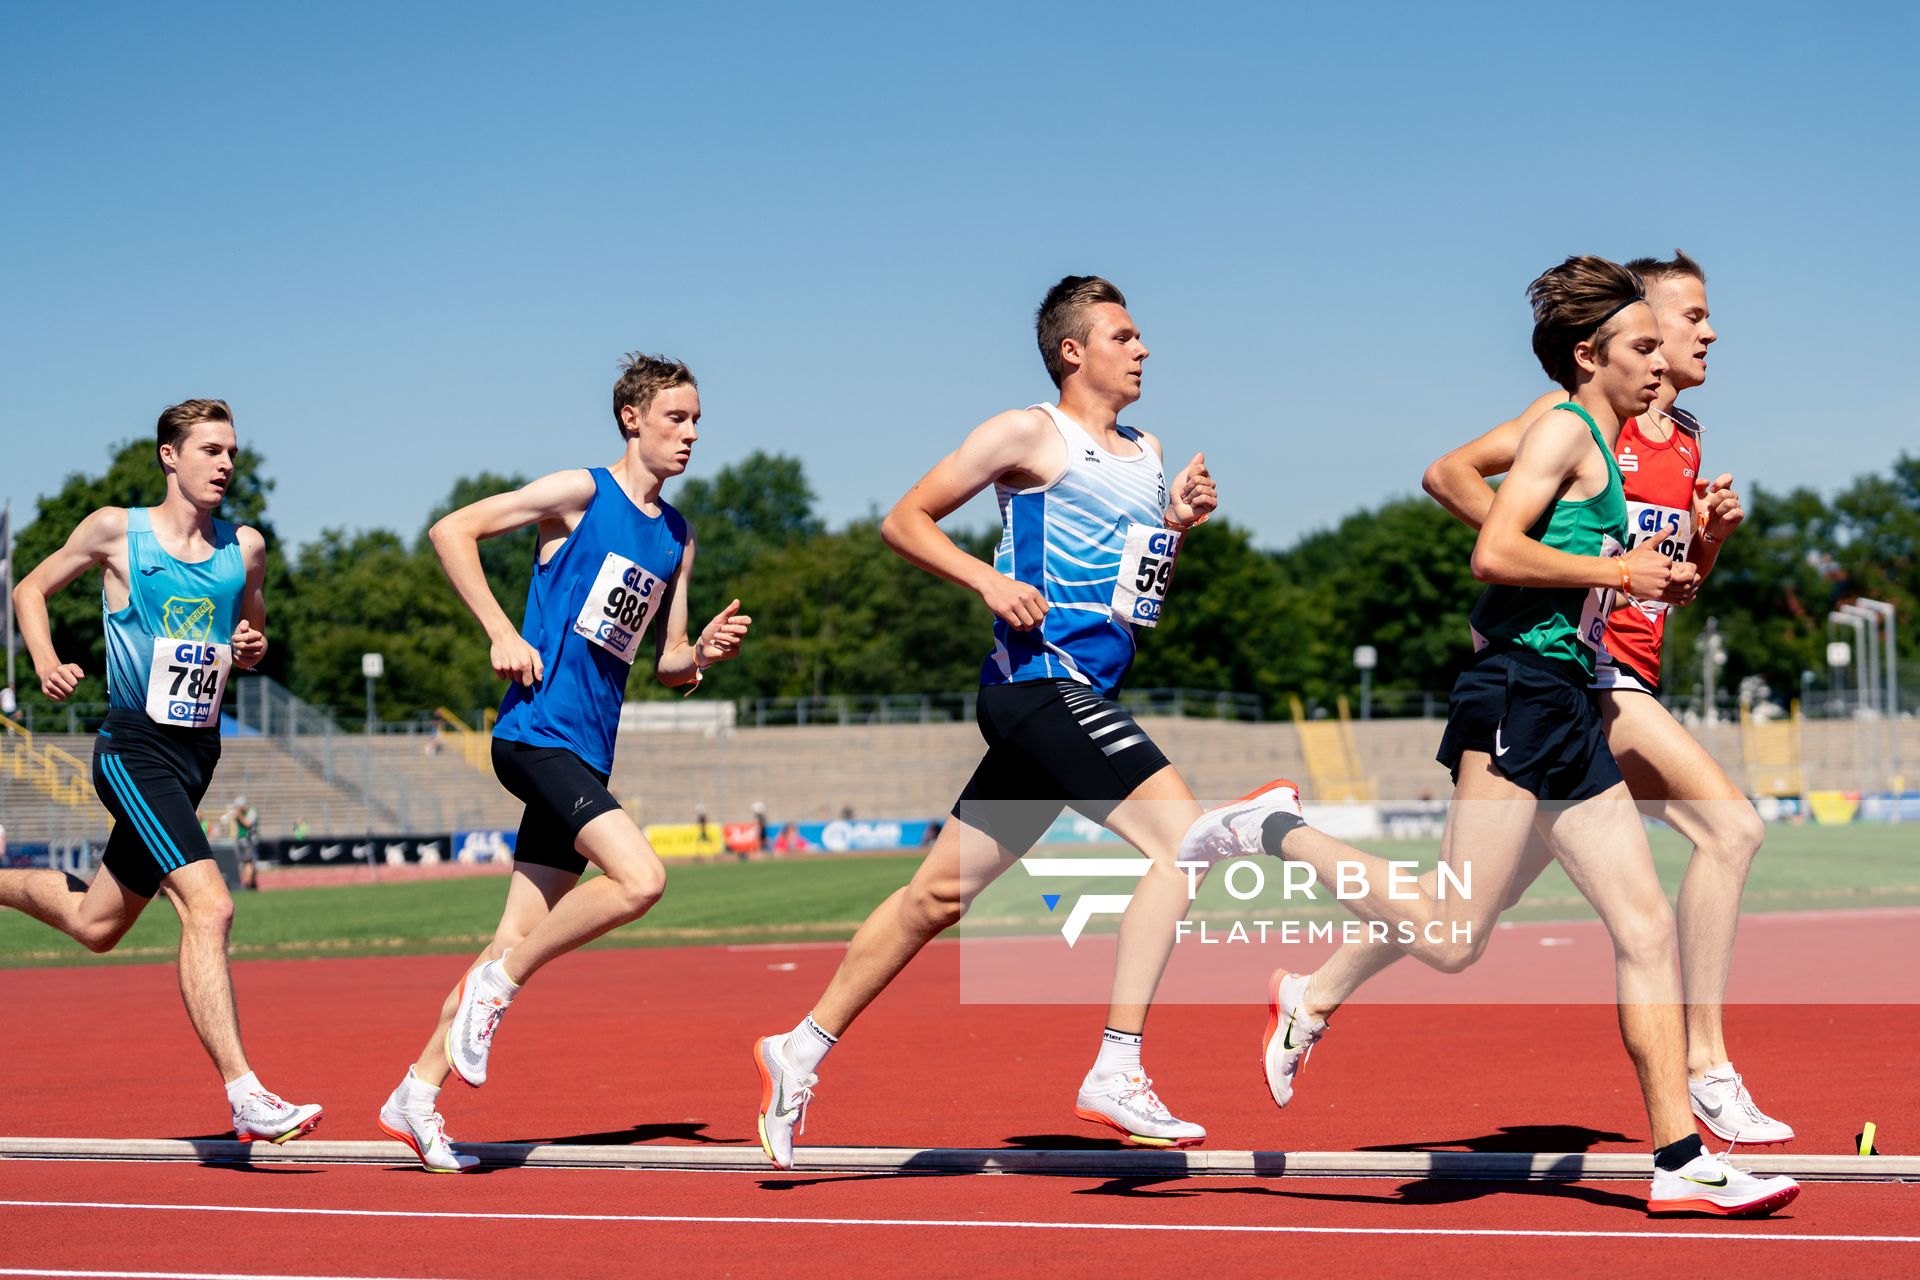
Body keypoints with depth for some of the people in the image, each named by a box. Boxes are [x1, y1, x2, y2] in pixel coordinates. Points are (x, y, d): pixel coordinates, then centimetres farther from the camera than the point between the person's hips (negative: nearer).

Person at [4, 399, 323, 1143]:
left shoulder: (246, 548, 7)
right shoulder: (115, 531, -3)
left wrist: (253, 649, -2)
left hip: (198, 754, 6)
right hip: (135, 751, -6)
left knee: (95, 924, 18)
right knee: (208, 905, -23)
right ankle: (244, 1095, -25)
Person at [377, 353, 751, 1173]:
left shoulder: (678, 538, 16)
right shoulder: (582, 493, -3)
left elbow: (666, 666, 21)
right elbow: (452, 531, -5)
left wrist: (707, 652, -1)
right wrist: (502, 634, -11)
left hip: (589, 750, 7)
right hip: (538, 730, -7)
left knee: (520, 936, 5)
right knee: (639, 878, -23)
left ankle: (417, 1096, 13)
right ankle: (497, 985, -5)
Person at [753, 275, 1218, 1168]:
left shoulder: (1146, 452, 21)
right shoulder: (1031, 434, -2)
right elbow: (904, 520, -2)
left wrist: (1179, 523, 8)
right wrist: (989, 580, -15)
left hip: (1081, 693, 9)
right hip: (1039, 680, -9)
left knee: (940, 893, 12)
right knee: (1182, 836, -20)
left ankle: (803, 1047, 23)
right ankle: (1114, 1076, -21)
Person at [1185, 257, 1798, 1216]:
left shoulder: (1604, 451, 23)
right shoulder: (1565, 429, -5)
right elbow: (1494, 555, -18)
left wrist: (1689, 557, 16)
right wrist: (1618, 570, -11)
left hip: (1568, 709, 10)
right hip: (1517, 695, -10)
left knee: (1647, 928, 3)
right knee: (1452, 938, -12)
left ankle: (1680, 1162, 3)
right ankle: (1277, 830, 4)